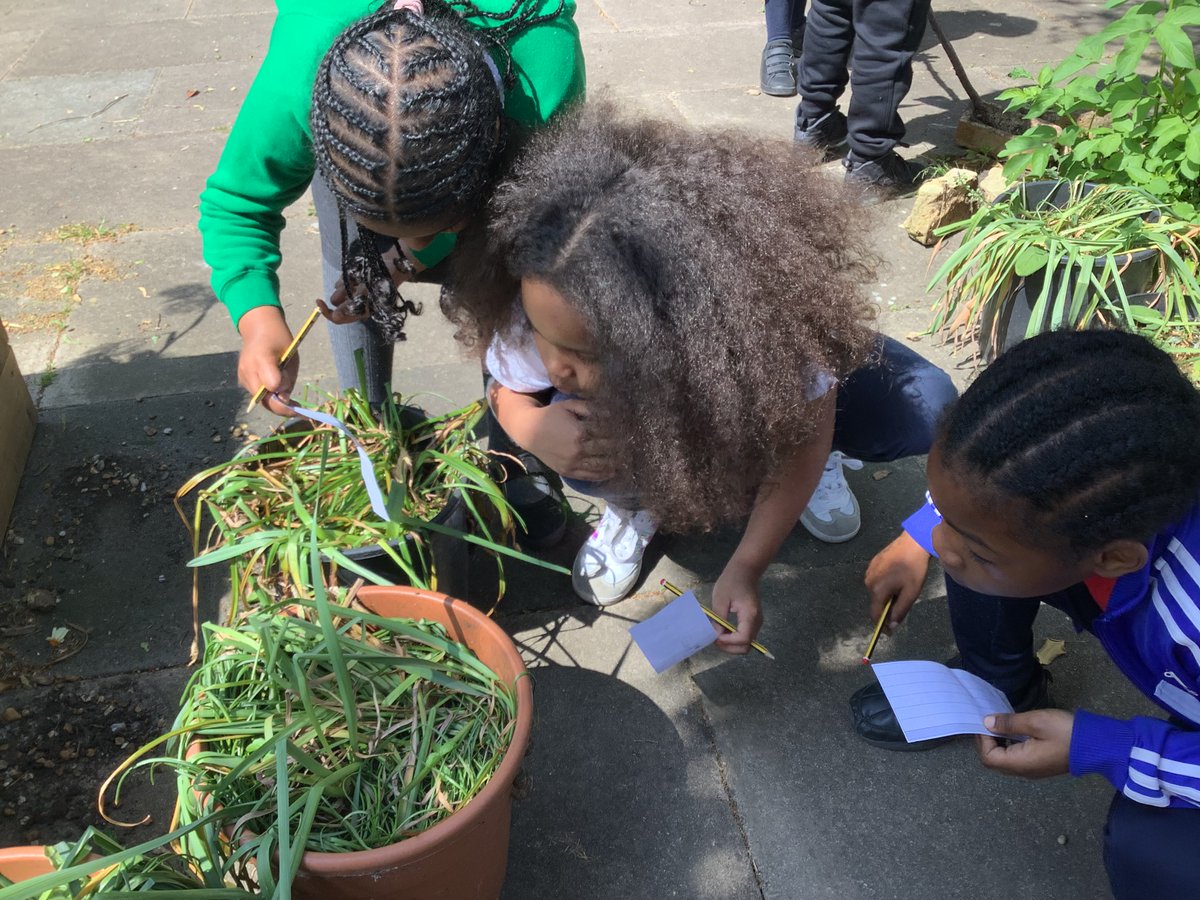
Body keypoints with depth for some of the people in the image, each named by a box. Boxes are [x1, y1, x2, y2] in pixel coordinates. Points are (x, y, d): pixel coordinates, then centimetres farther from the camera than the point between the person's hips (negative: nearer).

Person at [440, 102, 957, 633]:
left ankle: (807, 463, 9)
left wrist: (745, 567, -33)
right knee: (574, 444, -33)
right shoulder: (546, 308, -36)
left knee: (924, 409, -23)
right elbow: (509, 391, -15)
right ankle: (637, 502, 3)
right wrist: (534, 429, -40)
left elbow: (806, 435, -26)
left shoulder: (768, 323, -42)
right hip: (635, 411, 1)